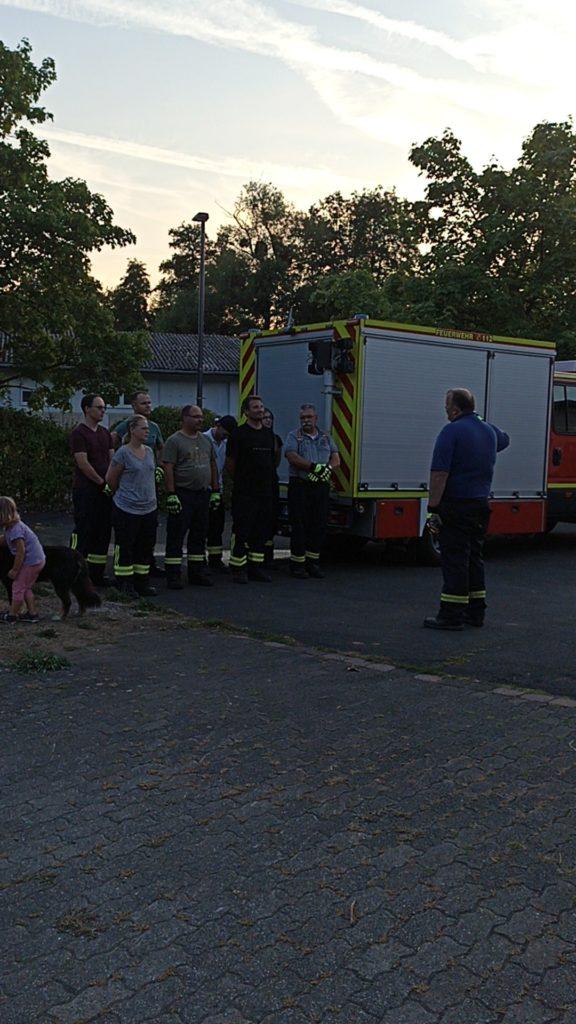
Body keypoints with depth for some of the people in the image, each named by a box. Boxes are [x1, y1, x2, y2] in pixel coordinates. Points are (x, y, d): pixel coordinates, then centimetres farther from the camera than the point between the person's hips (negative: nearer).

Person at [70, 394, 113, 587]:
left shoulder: (105, 433, 15)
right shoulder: (79, 433, -8)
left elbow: (112, 460, 11)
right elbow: (83, 463, -15)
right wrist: (102, 482, -12)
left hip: (105, 490, 7)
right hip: (86, 490, -7)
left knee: (103, 533, 8)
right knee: (83, 532, -5)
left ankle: (97, 574, 16)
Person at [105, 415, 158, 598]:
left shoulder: (149, 451, 10)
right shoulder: (123, 453, -11)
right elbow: (110, 479, -3)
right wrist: (121, 495, 9)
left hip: (149, 509, 6)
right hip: (127, 510, -6)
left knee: (146, 547, 11)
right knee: (125, 548, 1)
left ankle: (142, 582, 22)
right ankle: (125, 584, 11)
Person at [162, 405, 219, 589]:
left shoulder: (205, 440, 14)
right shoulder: (174, 441, -6)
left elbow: (213, 465, 19)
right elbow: (168, 468, -12)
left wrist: (215, 491, 13)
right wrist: (171, 494, -18)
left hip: (203, 494, 7)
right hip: (182, 494, -7)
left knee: (199, 535, 12)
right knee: (176, 536, -3)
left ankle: (197, 573, 21)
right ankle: (173, 575, 2)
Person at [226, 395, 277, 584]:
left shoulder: (268, 433, 13)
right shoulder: (239, 434, -7)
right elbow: (230, 463, -3)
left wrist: (270, 482, 16)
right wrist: (241, 481, 6)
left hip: (265, 492, 6)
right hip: (244, 493, -6)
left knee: (261, 532, 10)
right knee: (241, 531, -3)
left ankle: (256, 567, 19)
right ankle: (238, 568, 5)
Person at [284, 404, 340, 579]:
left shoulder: (326, 437, 16)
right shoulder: (294, 436, 4)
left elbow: (336, 460, 10)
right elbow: (292, 457, -12)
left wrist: (326, 469, -12)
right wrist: (315, 467, -18)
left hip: (321, 487, 4)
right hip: (300, 487, -4)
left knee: (319, 525, 4)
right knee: (299, 526, -3)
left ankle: (313, 562, 13)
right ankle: (297, 564, 3)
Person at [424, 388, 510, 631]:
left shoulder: (452, 431, -13)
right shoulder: (489, 430, 11)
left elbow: (439, 474, -20)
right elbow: (504, 440, 38)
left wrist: (433, 507, -18)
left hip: (456, 504, -8)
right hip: (481, 505, 8)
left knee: (454, 559, -6)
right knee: (474, 557, 15)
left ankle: (452, 615, -4)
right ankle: (475, 611, 19)